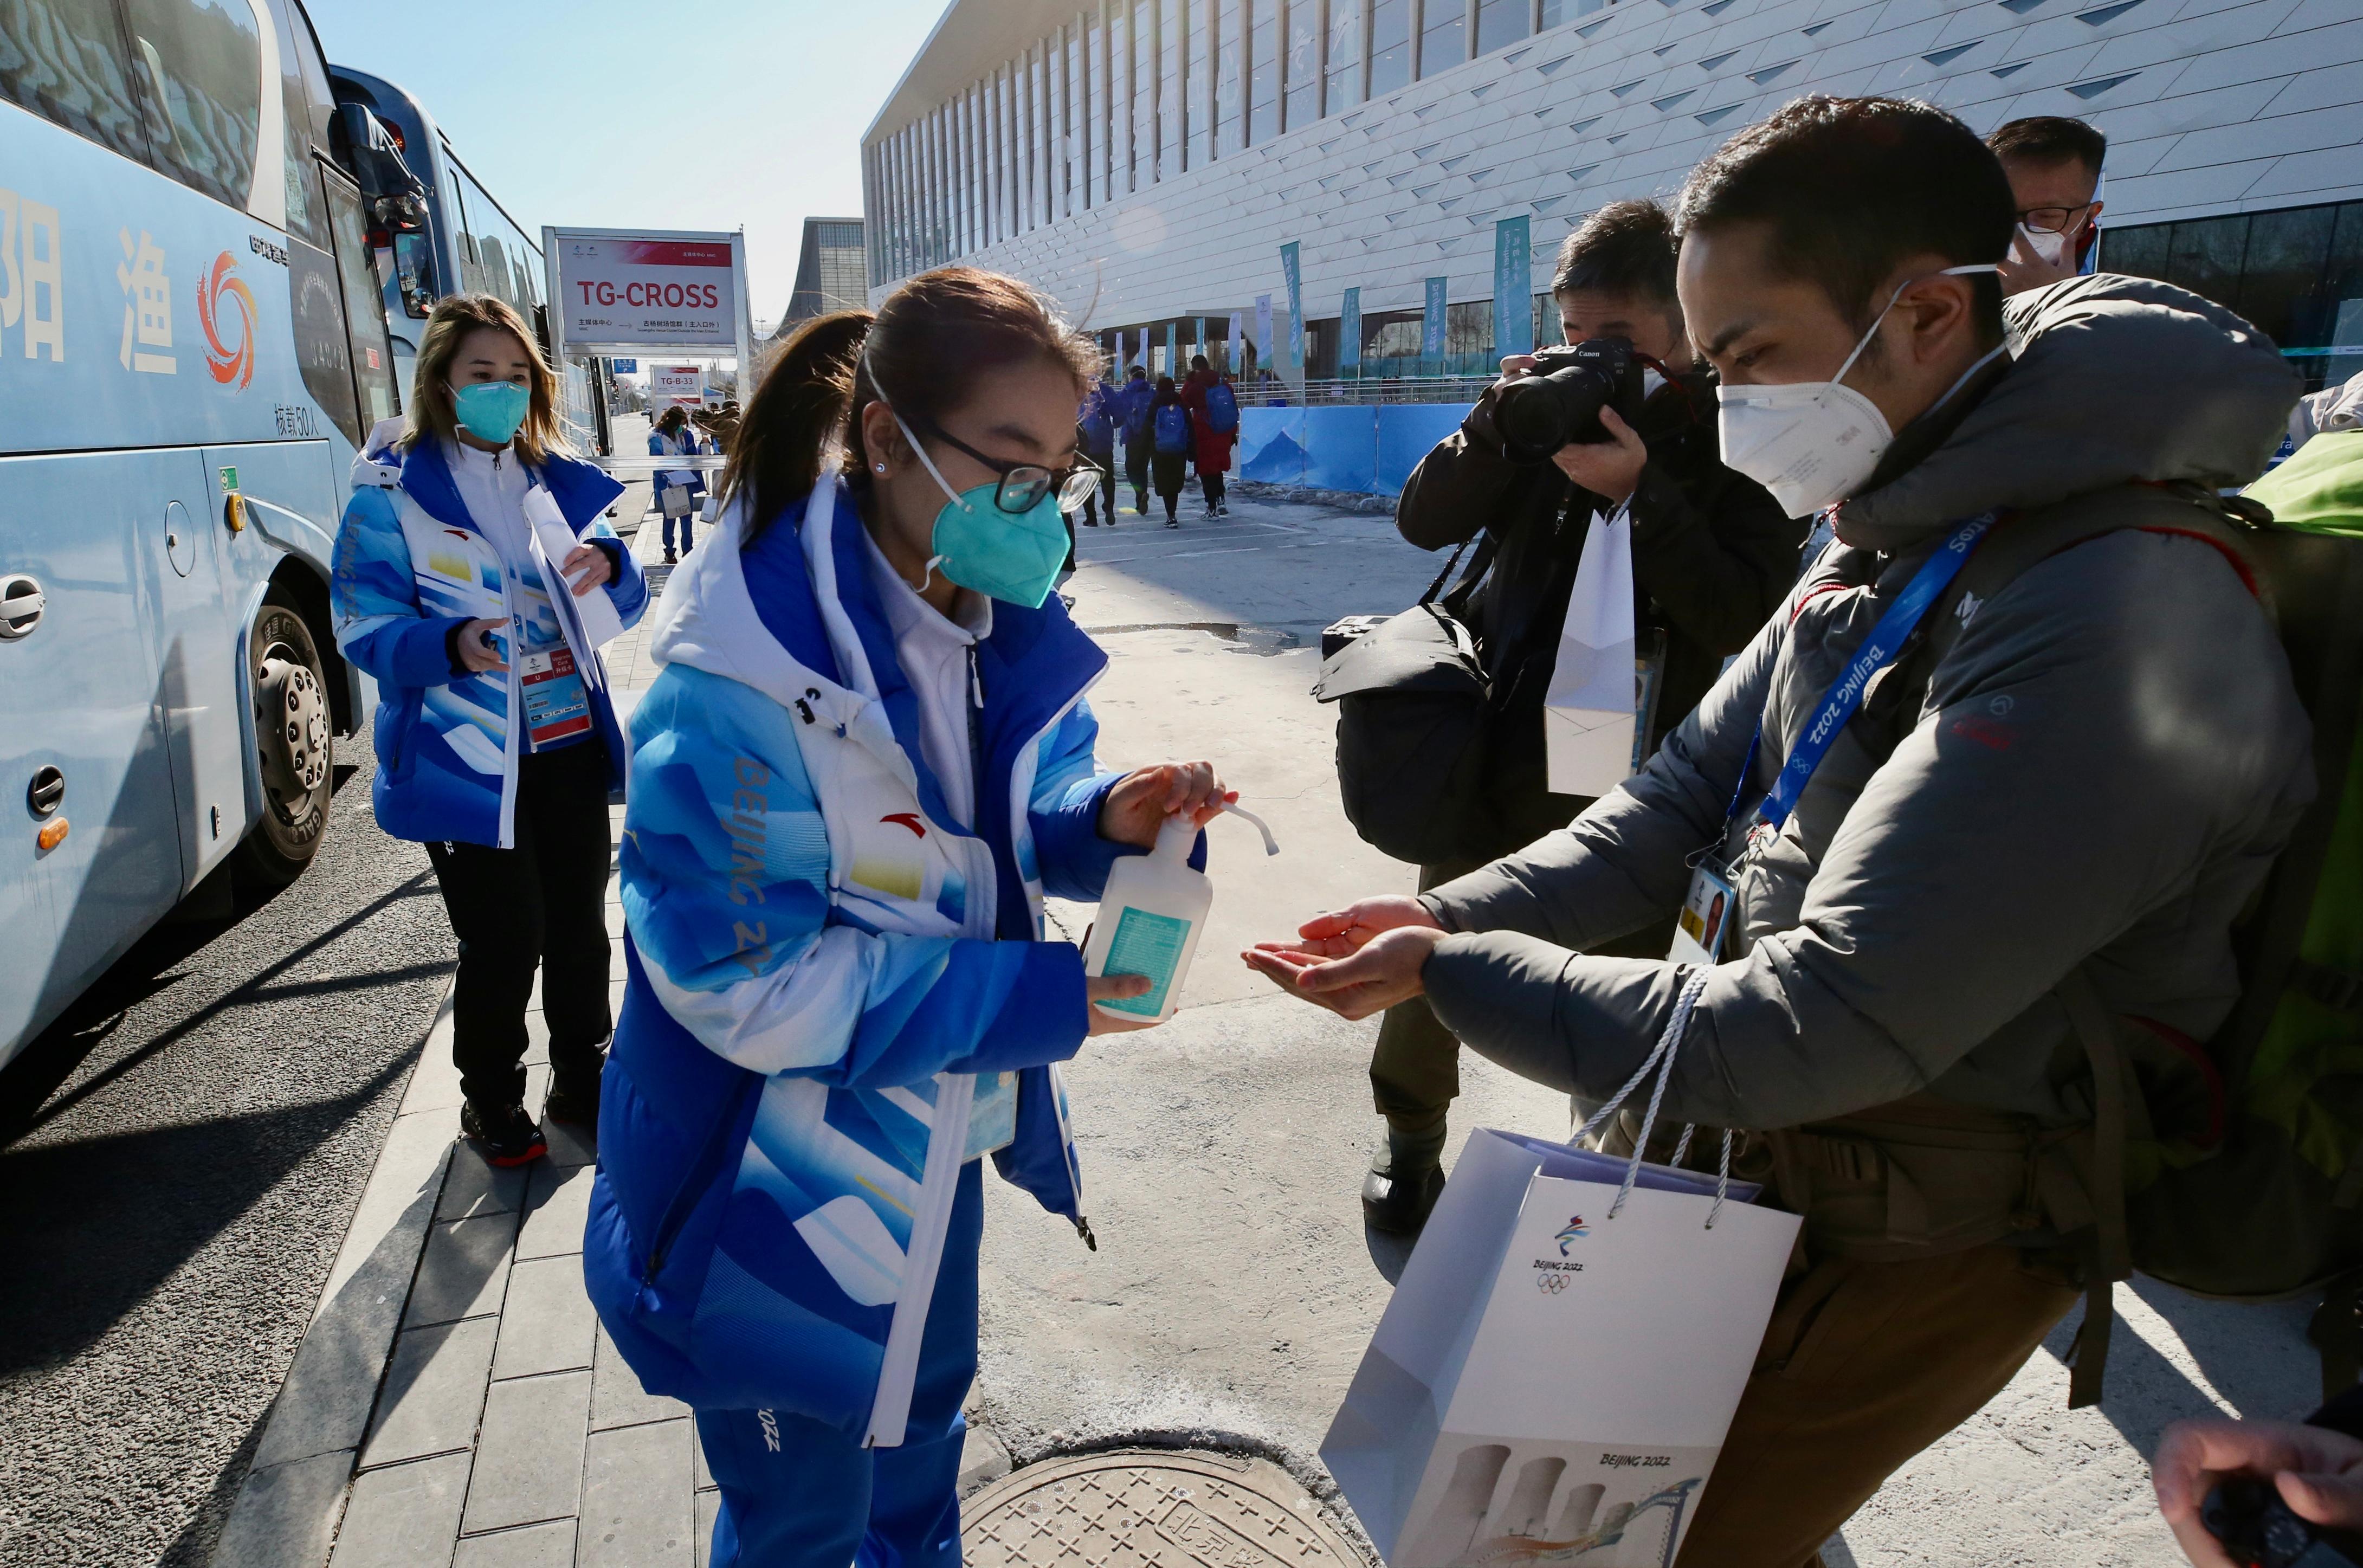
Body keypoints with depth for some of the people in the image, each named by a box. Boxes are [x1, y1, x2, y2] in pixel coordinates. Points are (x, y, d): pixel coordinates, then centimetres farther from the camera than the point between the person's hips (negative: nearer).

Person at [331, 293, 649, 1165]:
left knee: (580, 927, 12)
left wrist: (608, 565, -15)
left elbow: (624, 608, 9)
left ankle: (582, 1078, 31)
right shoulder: (390, 492, -4)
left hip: (570, 742, 4)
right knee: (502, 943, 0)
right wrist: (451, 645, -29)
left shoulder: (558, 483, 9)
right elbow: (364, 628, -9)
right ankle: (492, 1102, 24)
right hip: (464, 758, -4)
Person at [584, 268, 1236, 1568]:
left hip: (933, 1140, 7)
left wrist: (1105, 820, -19)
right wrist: (1021, 1000, -29)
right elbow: (738, 977, -28)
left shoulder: (998, 625, -6)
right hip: (783, 1187, -7)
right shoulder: (744, 672, -29)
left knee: (922, 1413, 31)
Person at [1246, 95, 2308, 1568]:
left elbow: (1817, 1033, -30)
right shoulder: (1887, 542, 1)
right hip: (1773, 1142, 8)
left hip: (1922, 1237, -8)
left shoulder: (2114, 629, -30)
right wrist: (1448, 914, -10)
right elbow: (1689, 795, 4)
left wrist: (1451, 971, -23)